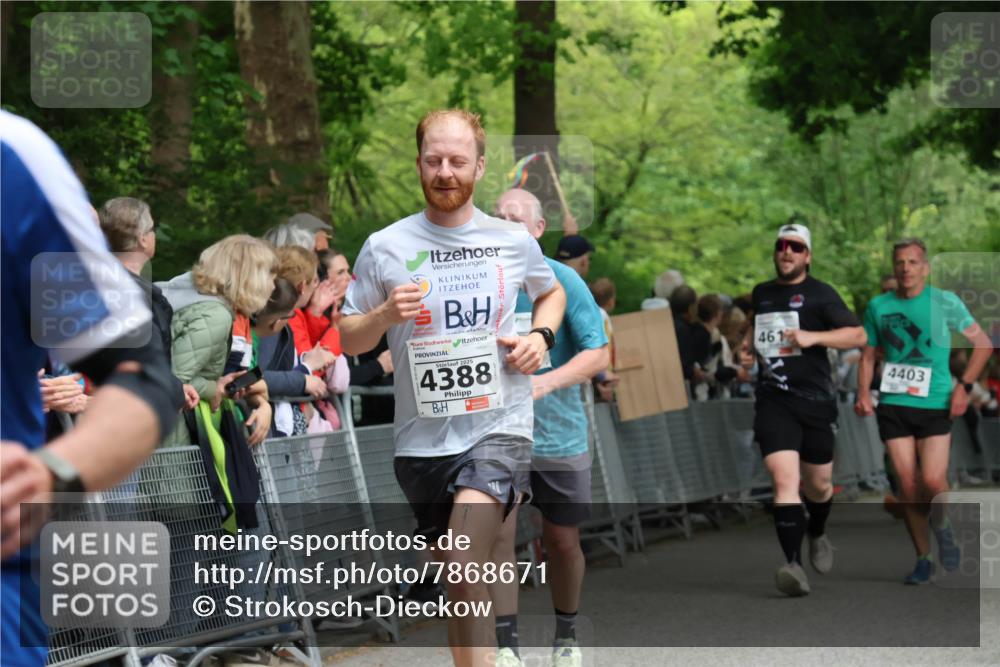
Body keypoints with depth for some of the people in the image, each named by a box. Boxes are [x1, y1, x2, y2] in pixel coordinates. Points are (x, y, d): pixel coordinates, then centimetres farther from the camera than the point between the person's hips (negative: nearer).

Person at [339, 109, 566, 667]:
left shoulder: (514, 240, 3)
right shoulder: (385, 248, 1)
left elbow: (552, 292, 24)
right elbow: (348, 340, 6)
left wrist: (541, 337, 3)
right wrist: (385, 314, -15)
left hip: (499, 428, -2)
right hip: (423, 438, 2)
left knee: (466, 566, -23)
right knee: (460, 582, 12)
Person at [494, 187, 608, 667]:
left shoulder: (562, 280, -8)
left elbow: (598, 354, -12)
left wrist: (548, 381, -27)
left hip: (558, 432, -1)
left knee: (562, 540, 9)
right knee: (497, 533, -10)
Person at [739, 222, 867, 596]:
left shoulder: (819, 294, -1)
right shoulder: (761, 294, 14)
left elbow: (857, 334, -9)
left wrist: (813, 337, -21)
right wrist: (748, 352, 16)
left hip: (815, 400, -2)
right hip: (773, 401, 2)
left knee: (818, 485, 11)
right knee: (784, 480, -17)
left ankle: (817, 536, 44)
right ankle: (794, 566, -25)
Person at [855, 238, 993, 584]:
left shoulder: (945, 302, 1)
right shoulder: (878, 306, 7)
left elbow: (983, 344, 5)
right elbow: (868, 355, 15)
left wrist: (964, 386, -5)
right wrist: (864, 393, -1)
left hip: (935, 405, -2)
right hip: (893, 405, 2)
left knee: (933, 480, -15)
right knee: (908, 484, -1)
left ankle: (942, 526, 18)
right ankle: (923, 559, 11)